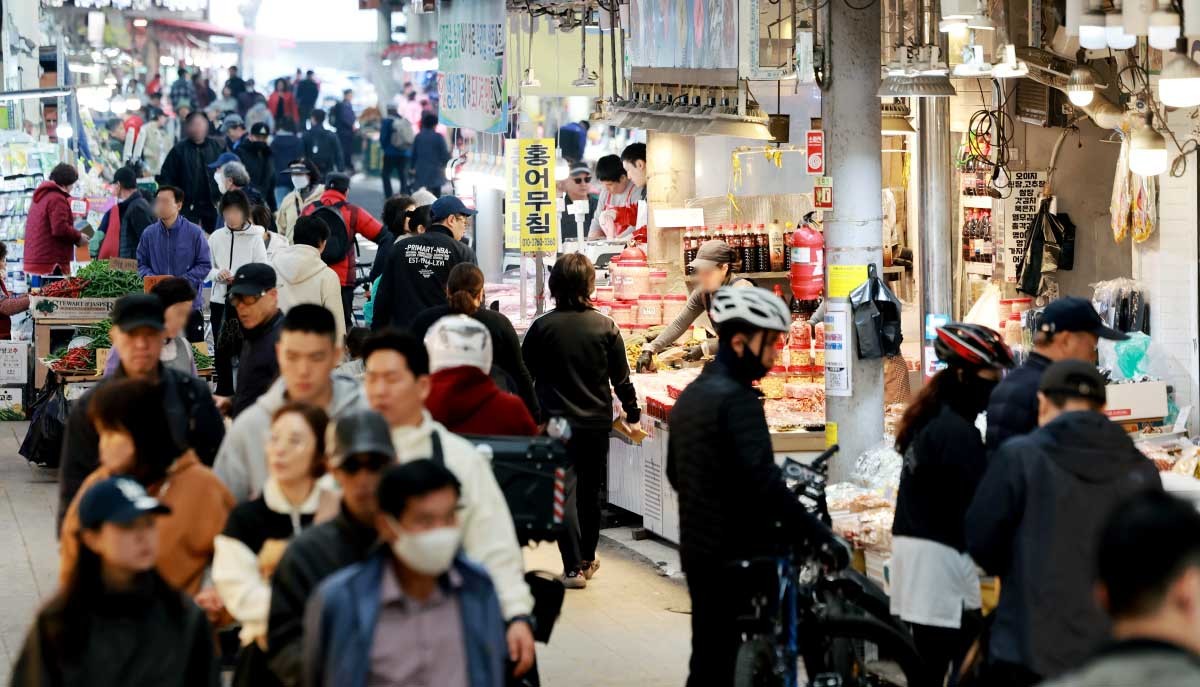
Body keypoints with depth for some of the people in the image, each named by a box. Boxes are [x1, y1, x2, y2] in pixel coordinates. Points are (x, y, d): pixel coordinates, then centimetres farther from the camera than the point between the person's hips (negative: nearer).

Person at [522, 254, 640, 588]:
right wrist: (632, 410, 18)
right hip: (597, 423, 2)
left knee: (564, 491, -1)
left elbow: (524, 375, -1)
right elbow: (621, 378, 2)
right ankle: (587, 559, 28)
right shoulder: (606, 328, -5)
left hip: (556, 422, -2)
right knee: (590, 492, 16)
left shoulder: (542, 327, -8)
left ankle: (573, 567, -9)